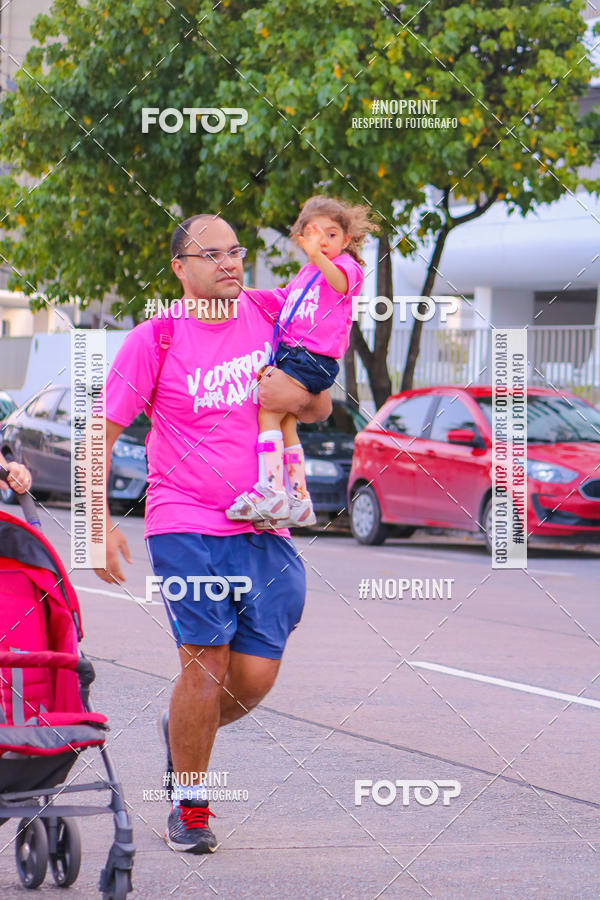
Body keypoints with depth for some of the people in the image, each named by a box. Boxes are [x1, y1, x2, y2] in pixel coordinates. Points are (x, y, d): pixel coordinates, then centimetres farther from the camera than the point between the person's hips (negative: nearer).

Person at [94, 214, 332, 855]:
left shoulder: (270, 316, 7)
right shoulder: (155, 340, -5)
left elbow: (321, 409, 15)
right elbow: (101, 433, -1)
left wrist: (300, 395, -8)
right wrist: (99, 522, -9)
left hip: (263, 526, 4)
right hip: (186, 525, -4)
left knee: (257, 674, 0)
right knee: (206, 661, -10)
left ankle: (183, 729, 32)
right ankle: (189, 807, 7)